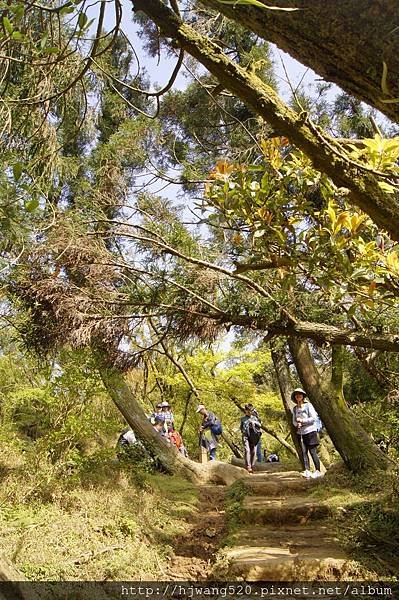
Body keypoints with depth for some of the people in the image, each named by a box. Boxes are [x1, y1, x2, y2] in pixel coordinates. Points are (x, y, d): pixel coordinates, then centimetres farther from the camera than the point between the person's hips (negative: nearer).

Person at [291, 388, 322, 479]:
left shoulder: (308, 405, -4)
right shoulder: (295, 408, 11)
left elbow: (314, 418, -8)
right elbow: (294, 421, 16)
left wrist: (302, 421, -12)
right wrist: (297, 424, -6)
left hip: (310, 431, -5)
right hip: (300, 433, 5)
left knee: (312, 451, -4)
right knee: (304, 452, 3)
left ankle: (318, 471, 4)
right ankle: (307, 471, 7)